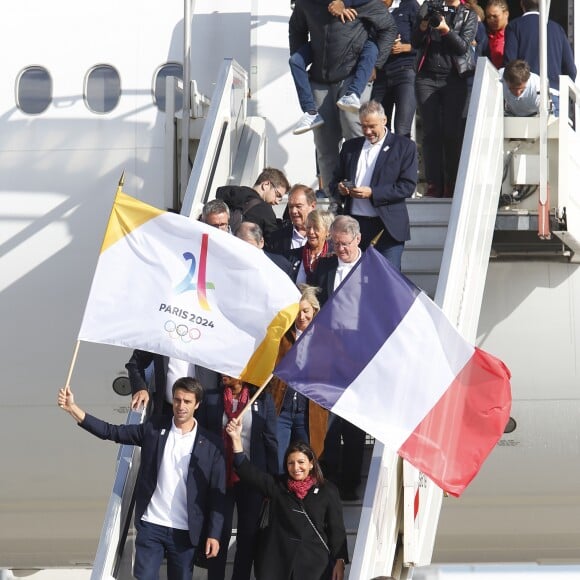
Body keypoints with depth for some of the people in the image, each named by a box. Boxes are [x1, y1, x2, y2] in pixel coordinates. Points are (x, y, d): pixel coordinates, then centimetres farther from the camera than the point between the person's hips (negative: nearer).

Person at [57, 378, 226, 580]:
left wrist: (214, 534, -5)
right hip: (150, 526, 1)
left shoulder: (211, 445, -2)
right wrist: (72, 408, -10)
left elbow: (217, 493, -1)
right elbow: (112, 432, 0)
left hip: (185, 533, -1)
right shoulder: (154, 429, 3)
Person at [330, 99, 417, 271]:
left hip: (387, 228, -4)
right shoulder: (350, 146, 16)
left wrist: (372, 193, -16)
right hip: (355, 224, 4)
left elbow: (408, 186, -7)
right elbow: (336, 180, 22)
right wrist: (339, 187, -4)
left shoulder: (404, 146, 2)